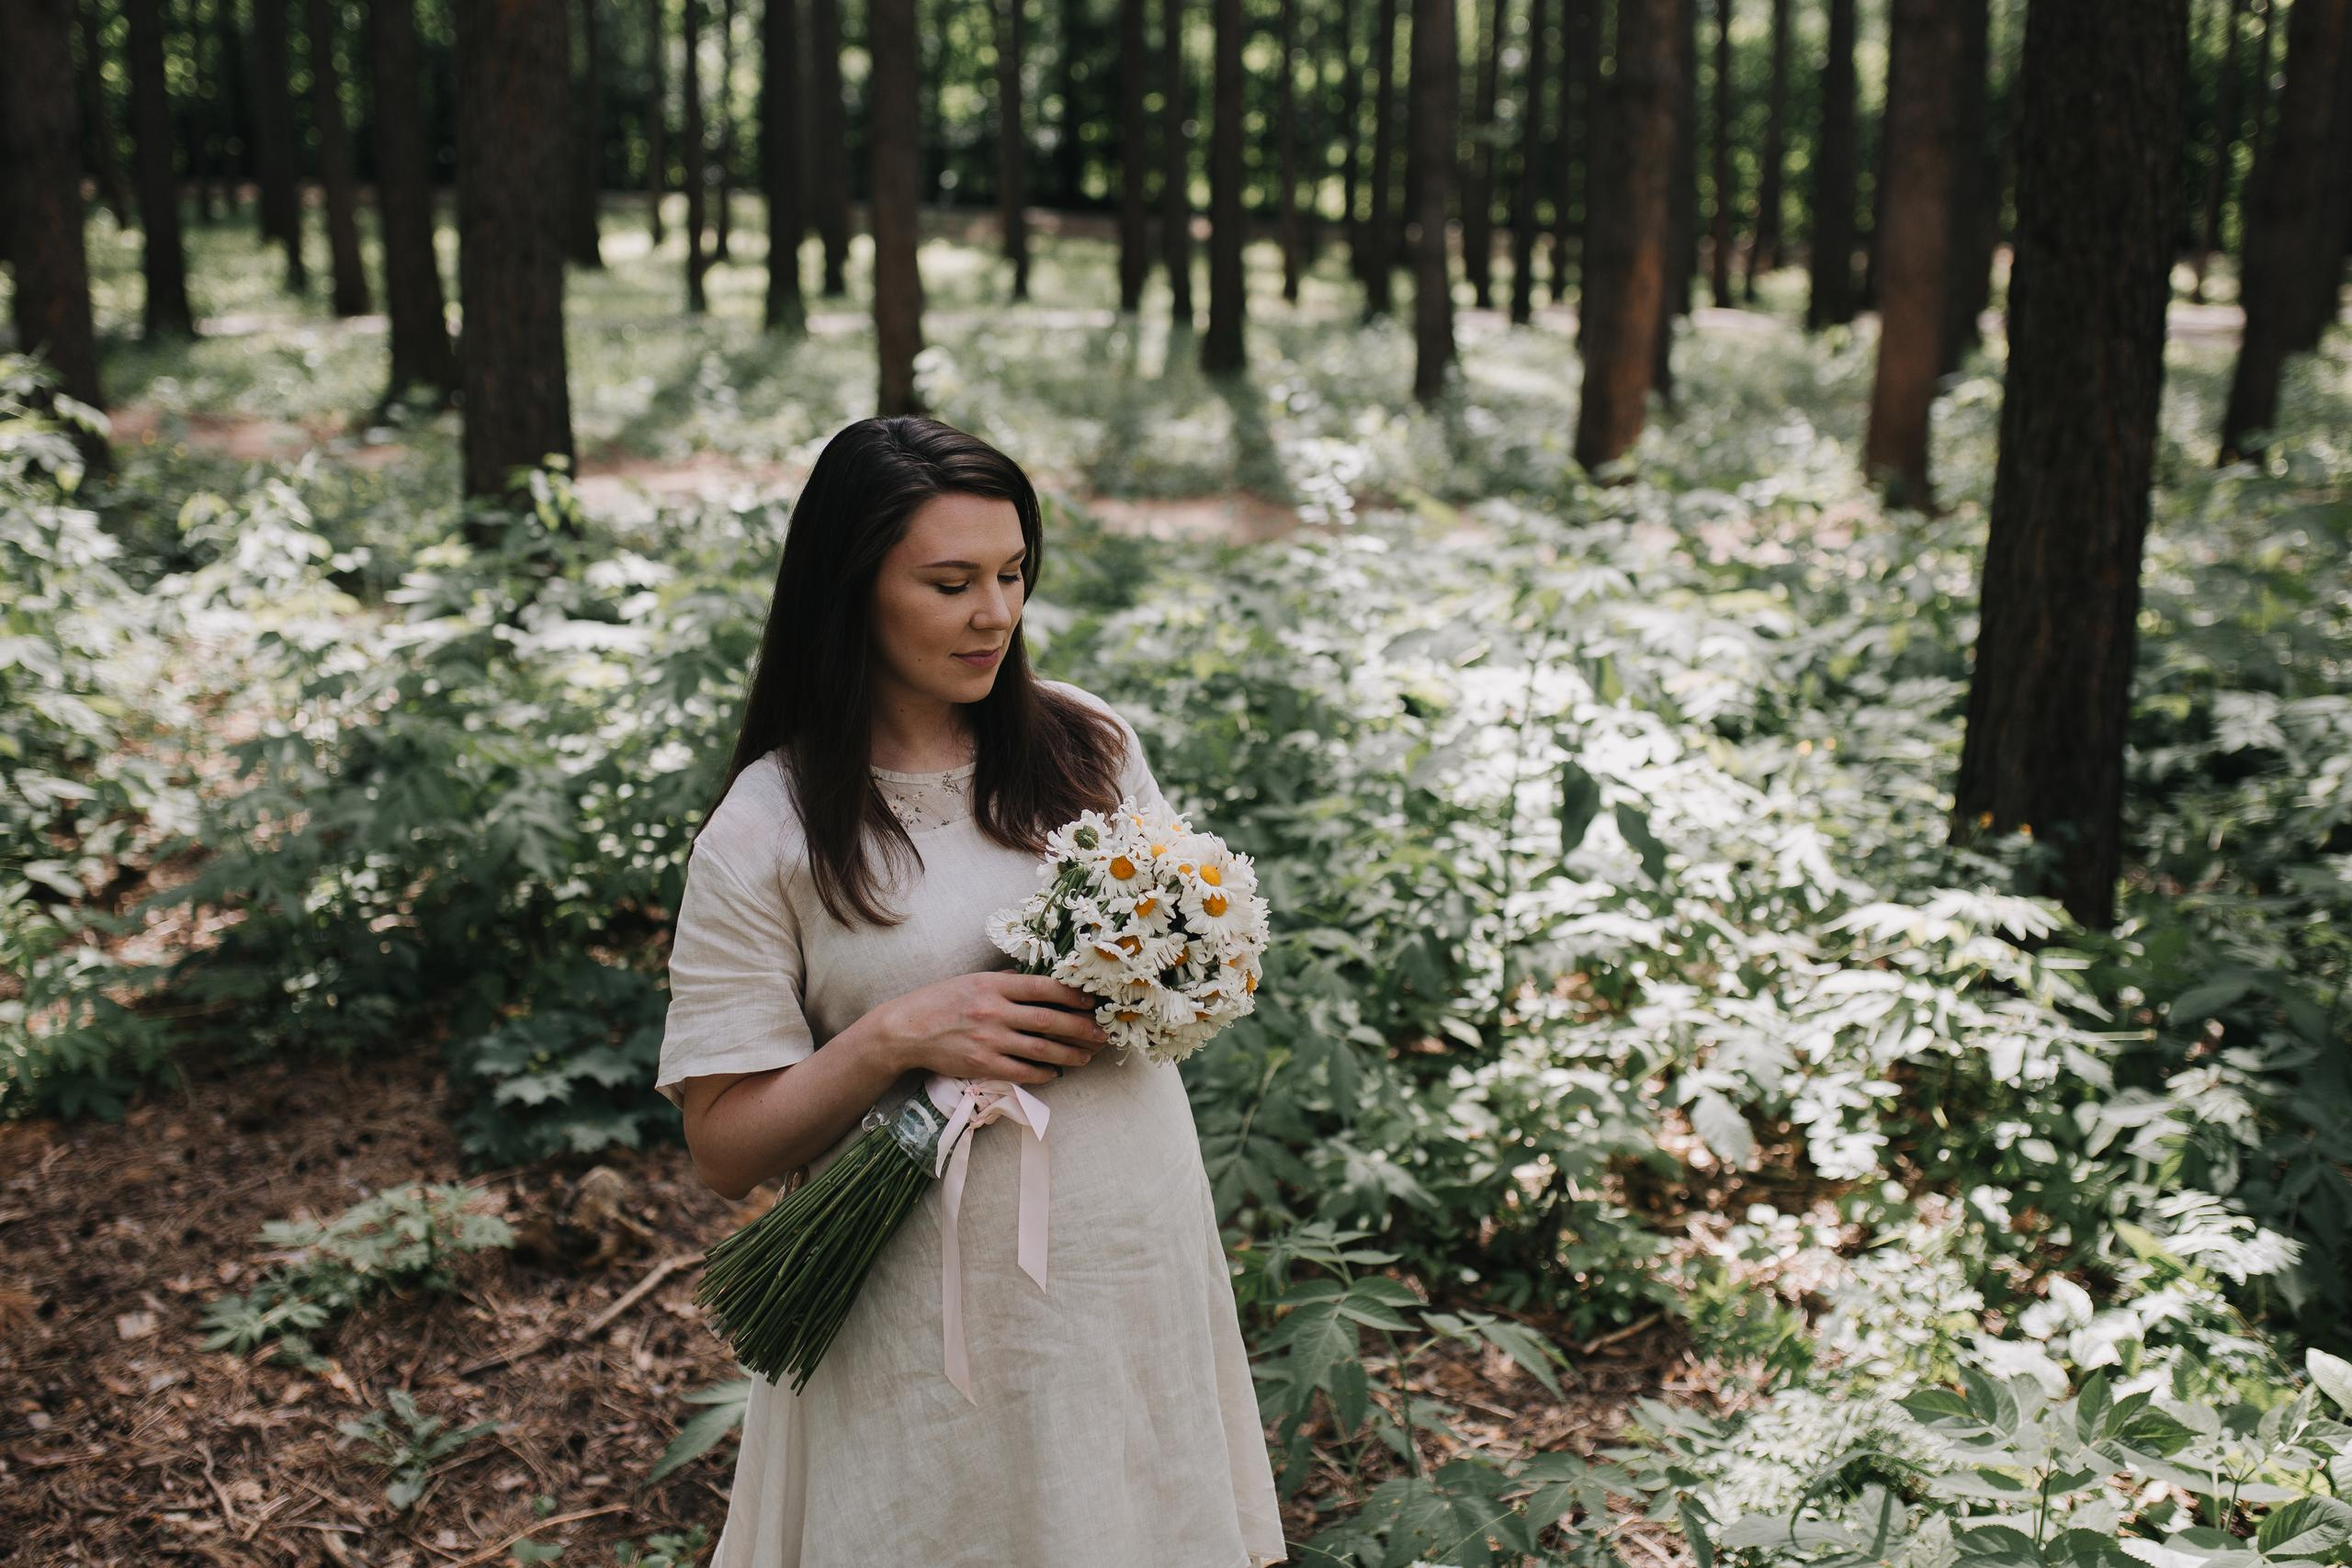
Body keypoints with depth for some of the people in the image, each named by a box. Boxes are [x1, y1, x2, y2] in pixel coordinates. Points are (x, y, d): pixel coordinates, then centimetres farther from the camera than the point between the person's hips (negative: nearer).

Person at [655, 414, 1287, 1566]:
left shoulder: (1091, 744, 2)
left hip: (1144, 1262, 4)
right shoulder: (764, 833, -8)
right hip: (935, 1308, -3)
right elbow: (725, 1149, -8)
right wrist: (896, 1037, -22)